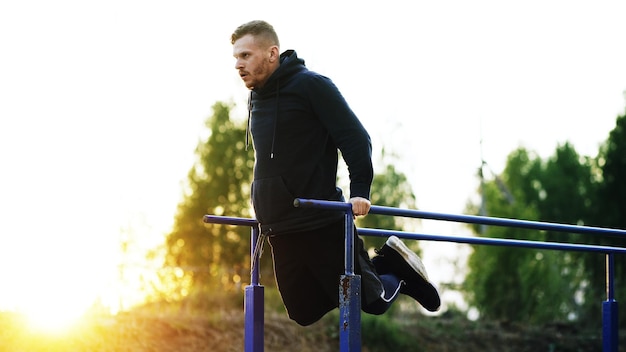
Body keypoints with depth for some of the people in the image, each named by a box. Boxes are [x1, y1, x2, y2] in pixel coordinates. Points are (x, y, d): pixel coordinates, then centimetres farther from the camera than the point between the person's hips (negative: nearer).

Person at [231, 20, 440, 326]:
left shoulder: (310, 86, -9)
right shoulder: (256, 99, 13)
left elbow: (355, 138, -12)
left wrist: (359, 192, -22)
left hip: (321, 224, -8)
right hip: (279, 231, 8)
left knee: (370, 302, -7)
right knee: (304, 313, 10)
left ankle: (396, 268, 26)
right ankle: (381, 265, 27)